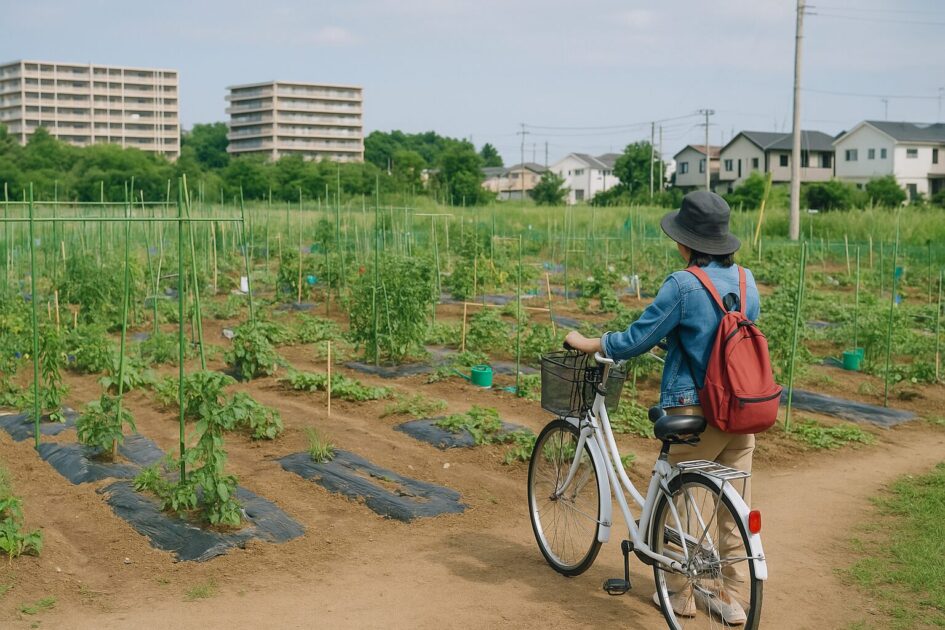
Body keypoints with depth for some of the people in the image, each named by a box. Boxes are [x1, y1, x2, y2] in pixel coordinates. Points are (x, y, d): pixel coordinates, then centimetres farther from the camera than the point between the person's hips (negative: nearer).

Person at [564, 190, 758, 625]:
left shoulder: (683, 286, -16)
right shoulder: (746, 280, 4)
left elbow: (635, 341, -12)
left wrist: (585, 343, 4)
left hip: (696, 410, -6)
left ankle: (682, 593, 21)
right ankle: (731, 596, 21)